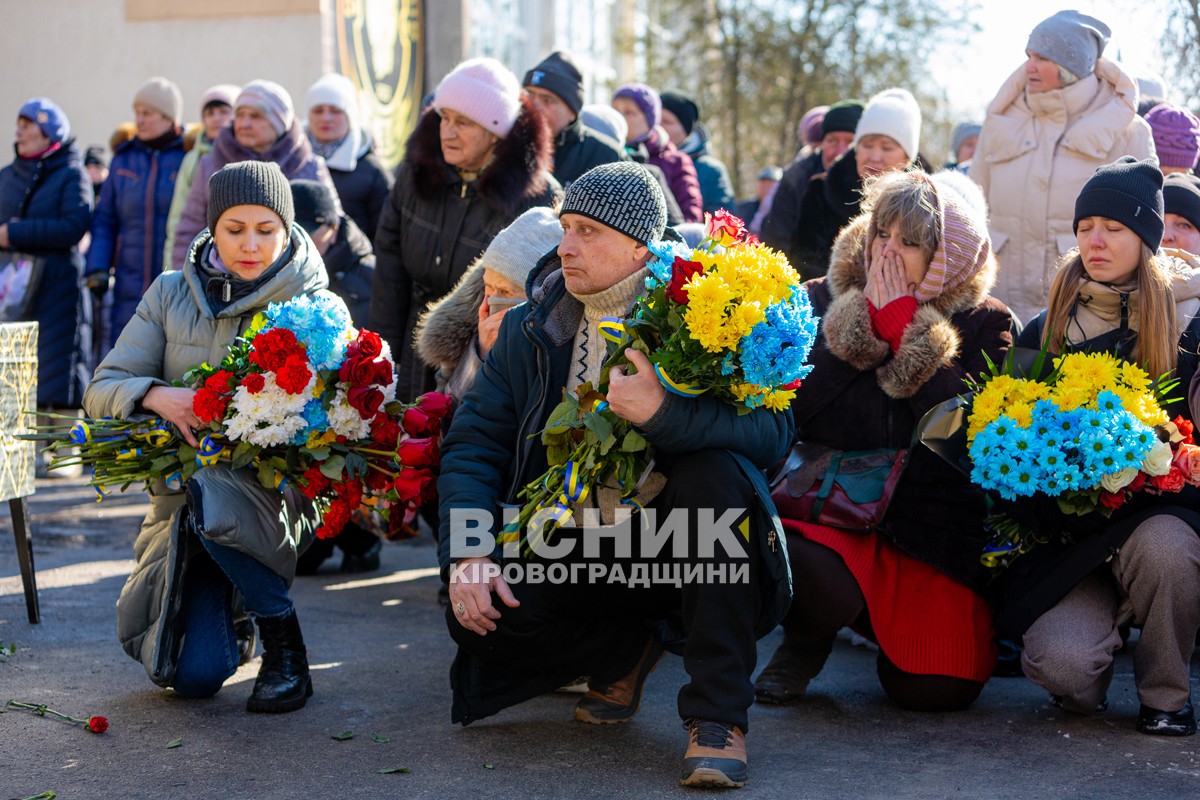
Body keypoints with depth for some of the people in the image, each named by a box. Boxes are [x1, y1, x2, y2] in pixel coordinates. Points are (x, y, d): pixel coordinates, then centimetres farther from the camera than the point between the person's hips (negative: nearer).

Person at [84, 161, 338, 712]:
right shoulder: (171, 295, 3)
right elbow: (101, 391, -1)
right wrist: (156, 395, -23)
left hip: (272, 495, -2)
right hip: (182, 500, 2)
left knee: (212, 493, -39)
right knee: (192, 676, -13)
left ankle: (286, 651, -15)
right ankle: (231, 618, 27)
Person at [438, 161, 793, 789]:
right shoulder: (529, 330, 5)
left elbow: (772, 429, -21)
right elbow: (473, 442, 1)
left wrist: (663, 412, -38)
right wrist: (468, 554, -16)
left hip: (679, 538, -3)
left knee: (714, 470, -34)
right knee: (476, 617, -22)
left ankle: (718, 715, -25)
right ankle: (624, 650, 10)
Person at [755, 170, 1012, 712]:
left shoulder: (984, 323, 2)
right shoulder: (821, 300, 6)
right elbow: (790, 405, -7)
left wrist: (902, 322, -12)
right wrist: (869, 318, -10)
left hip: (934, 527, 1)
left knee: (936, 688, -13)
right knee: (803, 572, -36)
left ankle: (891, 629, 26)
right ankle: (805, 644, 4)